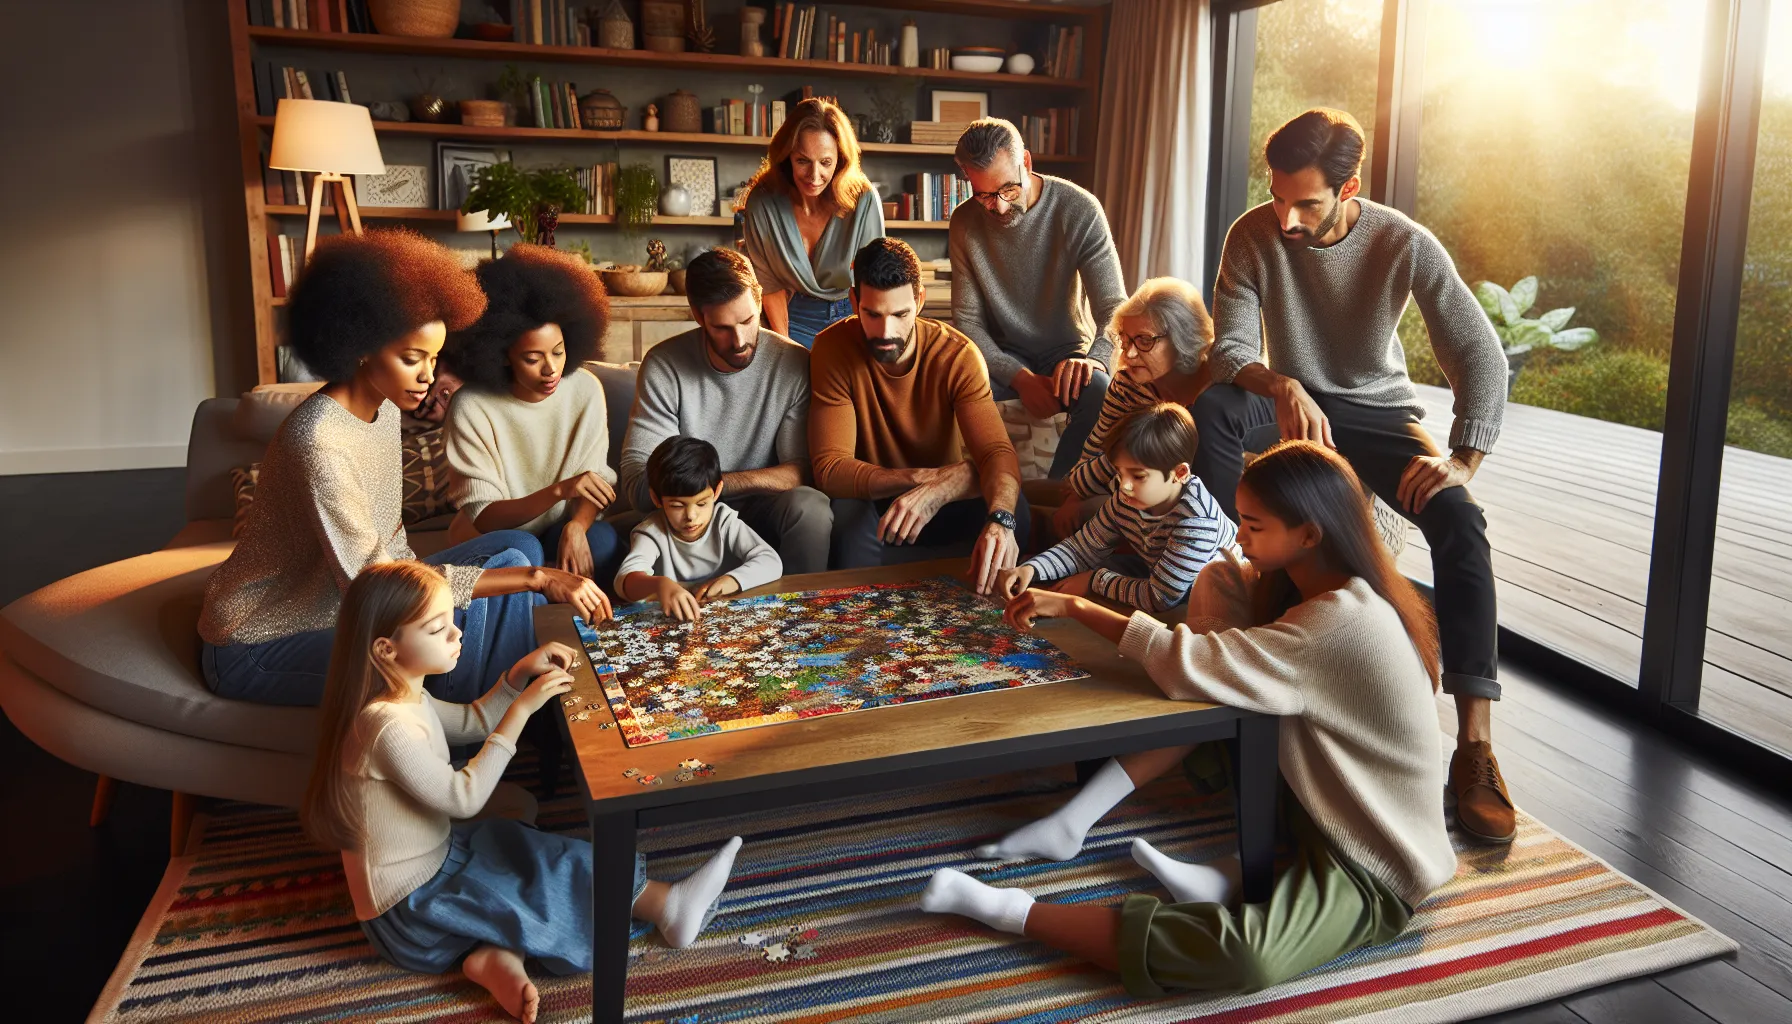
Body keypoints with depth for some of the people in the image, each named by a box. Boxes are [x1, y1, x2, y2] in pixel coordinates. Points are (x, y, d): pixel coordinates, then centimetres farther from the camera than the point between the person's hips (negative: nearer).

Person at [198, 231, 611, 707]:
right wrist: (535, 578, -33)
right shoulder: (318, 443, -29)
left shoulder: (383, 407, -1)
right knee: (463, 615, -29)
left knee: (516, 547, -4)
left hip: (338, 606, 9)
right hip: (259, 649, -9)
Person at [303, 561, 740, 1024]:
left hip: (434, 860, 9)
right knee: (557, 884, -8)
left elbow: (472, 722, 17)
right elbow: (464, 797, -27)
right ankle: (666, 905, 5)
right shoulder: (388, 725, -30)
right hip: (407, 910, -9)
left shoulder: (406, 699, 0)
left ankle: (495, 954, -7)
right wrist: (522, 708, -26)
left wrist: (518, 674, -1)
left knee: (546, 856, 4)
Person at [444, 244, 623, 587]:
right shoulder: (472, 408, -17)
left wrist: (576, 526, -30)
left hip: (566, 530, 2)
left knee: (601, 541, -29)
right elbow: (483, 517, -18)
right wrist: (558, 491, -35)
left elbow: (598, 479, -7)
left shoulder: (585, 388, -8)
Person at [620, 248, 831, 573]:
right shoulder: (663, 366, -10)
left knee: (810, 507, -31)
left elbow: (800, 471, -10)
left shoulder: (794, 364, -9)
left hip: (764, 510, 1)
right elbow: (638, 482, -15)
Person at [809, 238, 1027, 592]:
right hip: (869, 502, -1)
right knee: (848, 513, -36)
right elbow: (829, 467, -23)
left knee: (1012, 508, -28)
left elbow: (997, 452, -27)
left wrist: (1000, 519, -50)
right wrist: (928, 479, -34)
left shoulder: (958, 354, -16)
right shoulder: (833, 348, -17)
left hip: (943, 506, 1)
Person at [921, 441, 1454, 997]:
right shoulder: (1317, 585, -1)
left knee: (1245, 956, -39)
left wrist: (1075, 607, -22)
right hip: (1318, 799, 9)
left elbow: (1191, 669, -31)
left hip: (1373, 865, -9)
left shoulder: (1343, 624, -30)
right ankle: (1074, 821, -7)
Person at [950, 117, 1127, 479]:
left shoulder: (1080, 209, -13)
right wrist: (1020, 377, -21)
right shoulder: (965, 221, -5)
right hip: (1003, 356, 2)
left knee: (1098, 390, -35)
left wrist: (1094, 358, -37)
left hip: (1067, 354, -1)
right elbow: (968, 320, -4)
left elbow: (1115, 308, -14)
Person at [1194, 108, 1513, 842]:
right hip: (1292, 401, 1)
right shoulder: (1254, 236, -13)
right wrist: (1280, 385, -43)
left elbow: (1480, 357, -13)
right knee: (1209, 409, -34)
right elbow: (1229, 348, -20)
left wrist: (1462, 458, -27)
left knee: (1460, 522, -27)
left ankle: (1474, 747, -28)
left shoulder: (1406, 246, -15)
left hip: (1378, 411, -1)